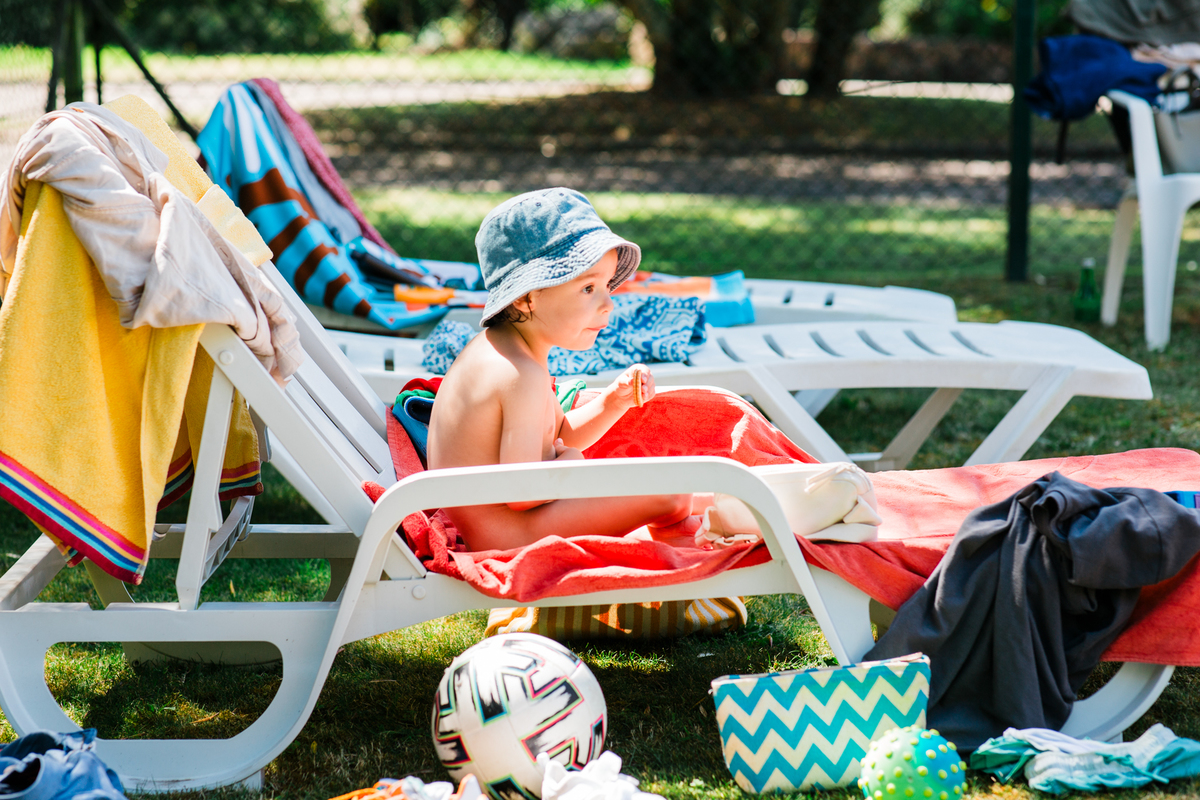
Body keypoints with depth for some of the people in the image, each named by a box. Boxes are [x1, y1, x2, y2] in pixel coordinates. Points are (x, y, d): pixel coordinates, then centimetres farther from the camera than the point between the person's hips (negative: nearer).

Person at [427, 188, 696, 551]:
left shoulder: (494, 347, 7)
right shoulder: (522, 375, -26)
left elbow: (558, 437, 19)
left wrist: (612, 402, 4)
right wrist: (567, 465, -9)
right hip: (501, 533, -11)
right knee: (669, 495, -12)